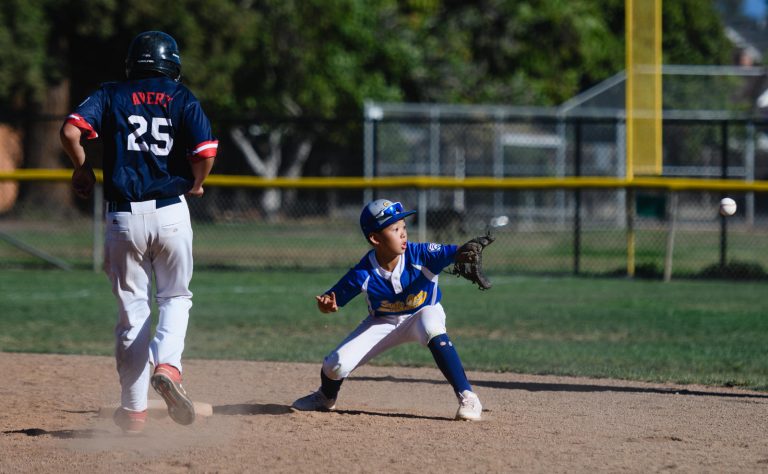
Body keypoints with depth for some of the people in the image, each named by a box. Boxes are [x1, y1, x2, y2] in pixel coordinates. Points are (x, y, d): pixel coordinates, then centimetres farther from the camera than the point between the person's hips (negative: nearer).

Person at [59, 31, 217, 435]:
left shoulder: (111, 96, 7)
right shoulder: (182, 99, 5)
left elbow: (71, 131, -9)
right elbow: (206, 151, -9)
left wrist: (82, 169, 8)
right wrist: (194, 185, 10)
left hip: (124, 217, 1)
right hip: (171, 213, -1)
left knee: (132, 310, 9)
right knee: (175, 297, 16)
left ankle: (133, 410, 8)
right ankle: (167, 366, -13)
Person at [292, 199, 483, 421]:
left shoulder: (420, 255, -28)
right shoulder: (363, 273, -25)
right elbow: (331, 300, -16)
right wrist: (325, 304, -40)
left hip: (423, 314, -1)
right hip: (383, 322, 1)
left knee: (432, 328, -39)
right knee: (337, 365, -12)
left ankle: (467, 397, -32)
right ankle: (325, 398, 28)